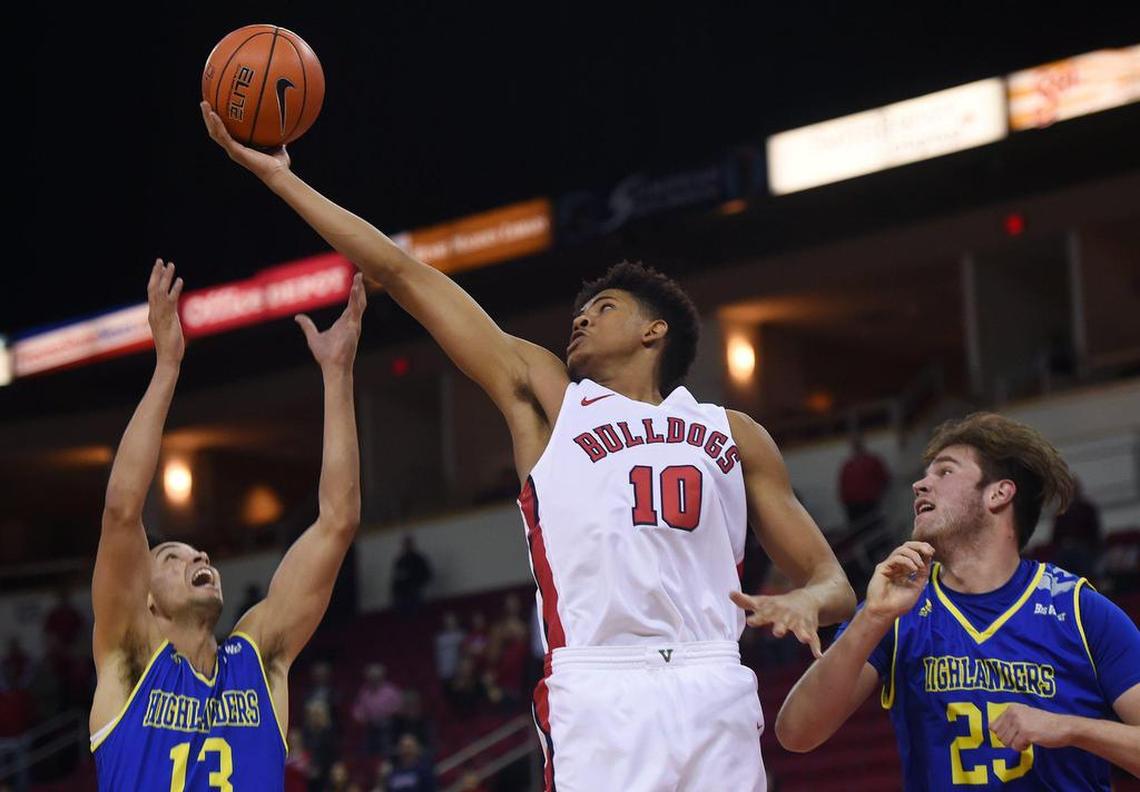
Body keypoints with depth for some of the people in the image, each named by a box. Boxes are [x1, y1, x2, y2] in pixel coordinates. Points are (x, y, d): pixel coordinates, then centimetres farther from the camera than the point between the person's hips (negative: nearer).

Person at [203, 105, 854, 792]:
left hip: (716, 691, 1)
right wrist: (279, 176, 18)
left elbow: (831, 581, 19)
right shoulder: (547, 396, 20)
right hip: (597, 696, -1)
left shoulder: (734, 435, 22)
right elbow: (404, 275, 18)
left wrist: (803, 603, -5)